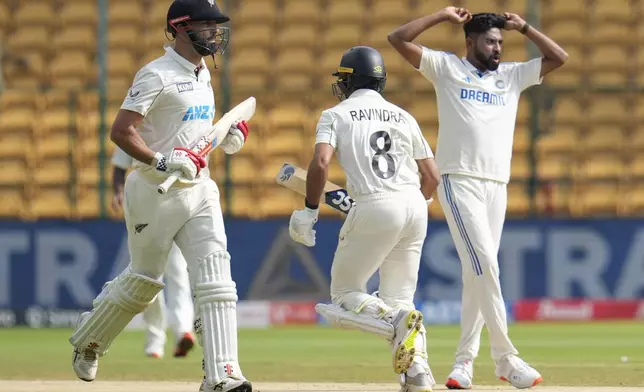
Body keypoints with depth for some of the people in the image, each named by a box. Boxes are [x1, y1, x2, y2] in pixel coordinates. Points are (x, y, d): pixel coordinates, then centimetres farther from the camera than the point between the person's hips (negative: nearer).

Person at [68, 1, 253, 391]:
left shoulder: (202, 73, 13)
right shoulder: (158, 75, -14)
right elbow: (121, 131, -20)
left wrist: (227, 138, 7)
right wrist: (162, 162, -30)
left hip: (198, 189, 7)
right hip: (155, 192, -7)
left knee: (216, 275, -10)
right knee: (145, 280, 8)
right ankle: (88, 340, 34)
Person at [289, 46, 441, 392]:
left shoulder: (337, 115, 7)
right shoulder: (403, 117, 19)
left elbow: (320, 162, -10)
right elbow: (432, 177, 17)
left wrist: (310, 210, -1)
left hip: (375, 207, -5)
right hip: (415, 207, 5)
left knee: (345, 293, 7)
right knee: (398, 298, 14)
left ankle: (398, 321, -23)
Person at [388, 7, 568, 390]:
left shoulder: (512, 75, 18)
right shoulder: (447, 67, 7)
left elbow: (559, 57, 16)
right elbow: (398, 39, 0)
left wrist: (523, 27, 12)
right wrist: (443, 16, 1)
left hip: (497, 187, 5)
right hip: (459, 183, -5)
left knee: (478, 274, 5)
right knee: (485, 268, -14)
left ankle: (465, 361, 10)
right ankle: (506, 358, -17)